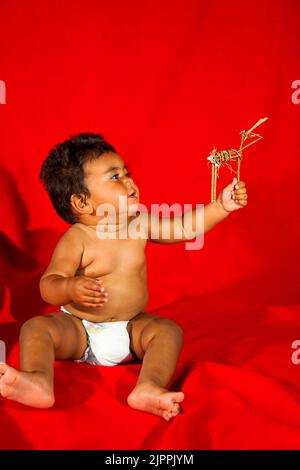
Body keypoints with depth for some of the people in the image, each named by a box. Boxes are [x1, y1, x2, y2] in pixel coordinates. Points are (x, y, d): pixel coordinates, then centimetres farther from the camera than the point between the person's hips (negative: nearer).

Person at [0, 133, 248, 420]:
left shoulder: (140, 223, -1)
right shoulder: (76, 240, -16)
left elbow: (184, 228, 7)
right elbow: (48, 285, -24)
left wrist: (221, 206, -3)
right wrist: (71, 288, -46)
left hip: (131, 329, 3)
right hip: (79, 331, -2)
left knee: (168, 330, -22)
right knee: (36, 327, -24)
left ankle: (149, 388, -41)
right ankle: (39, 381, -45)